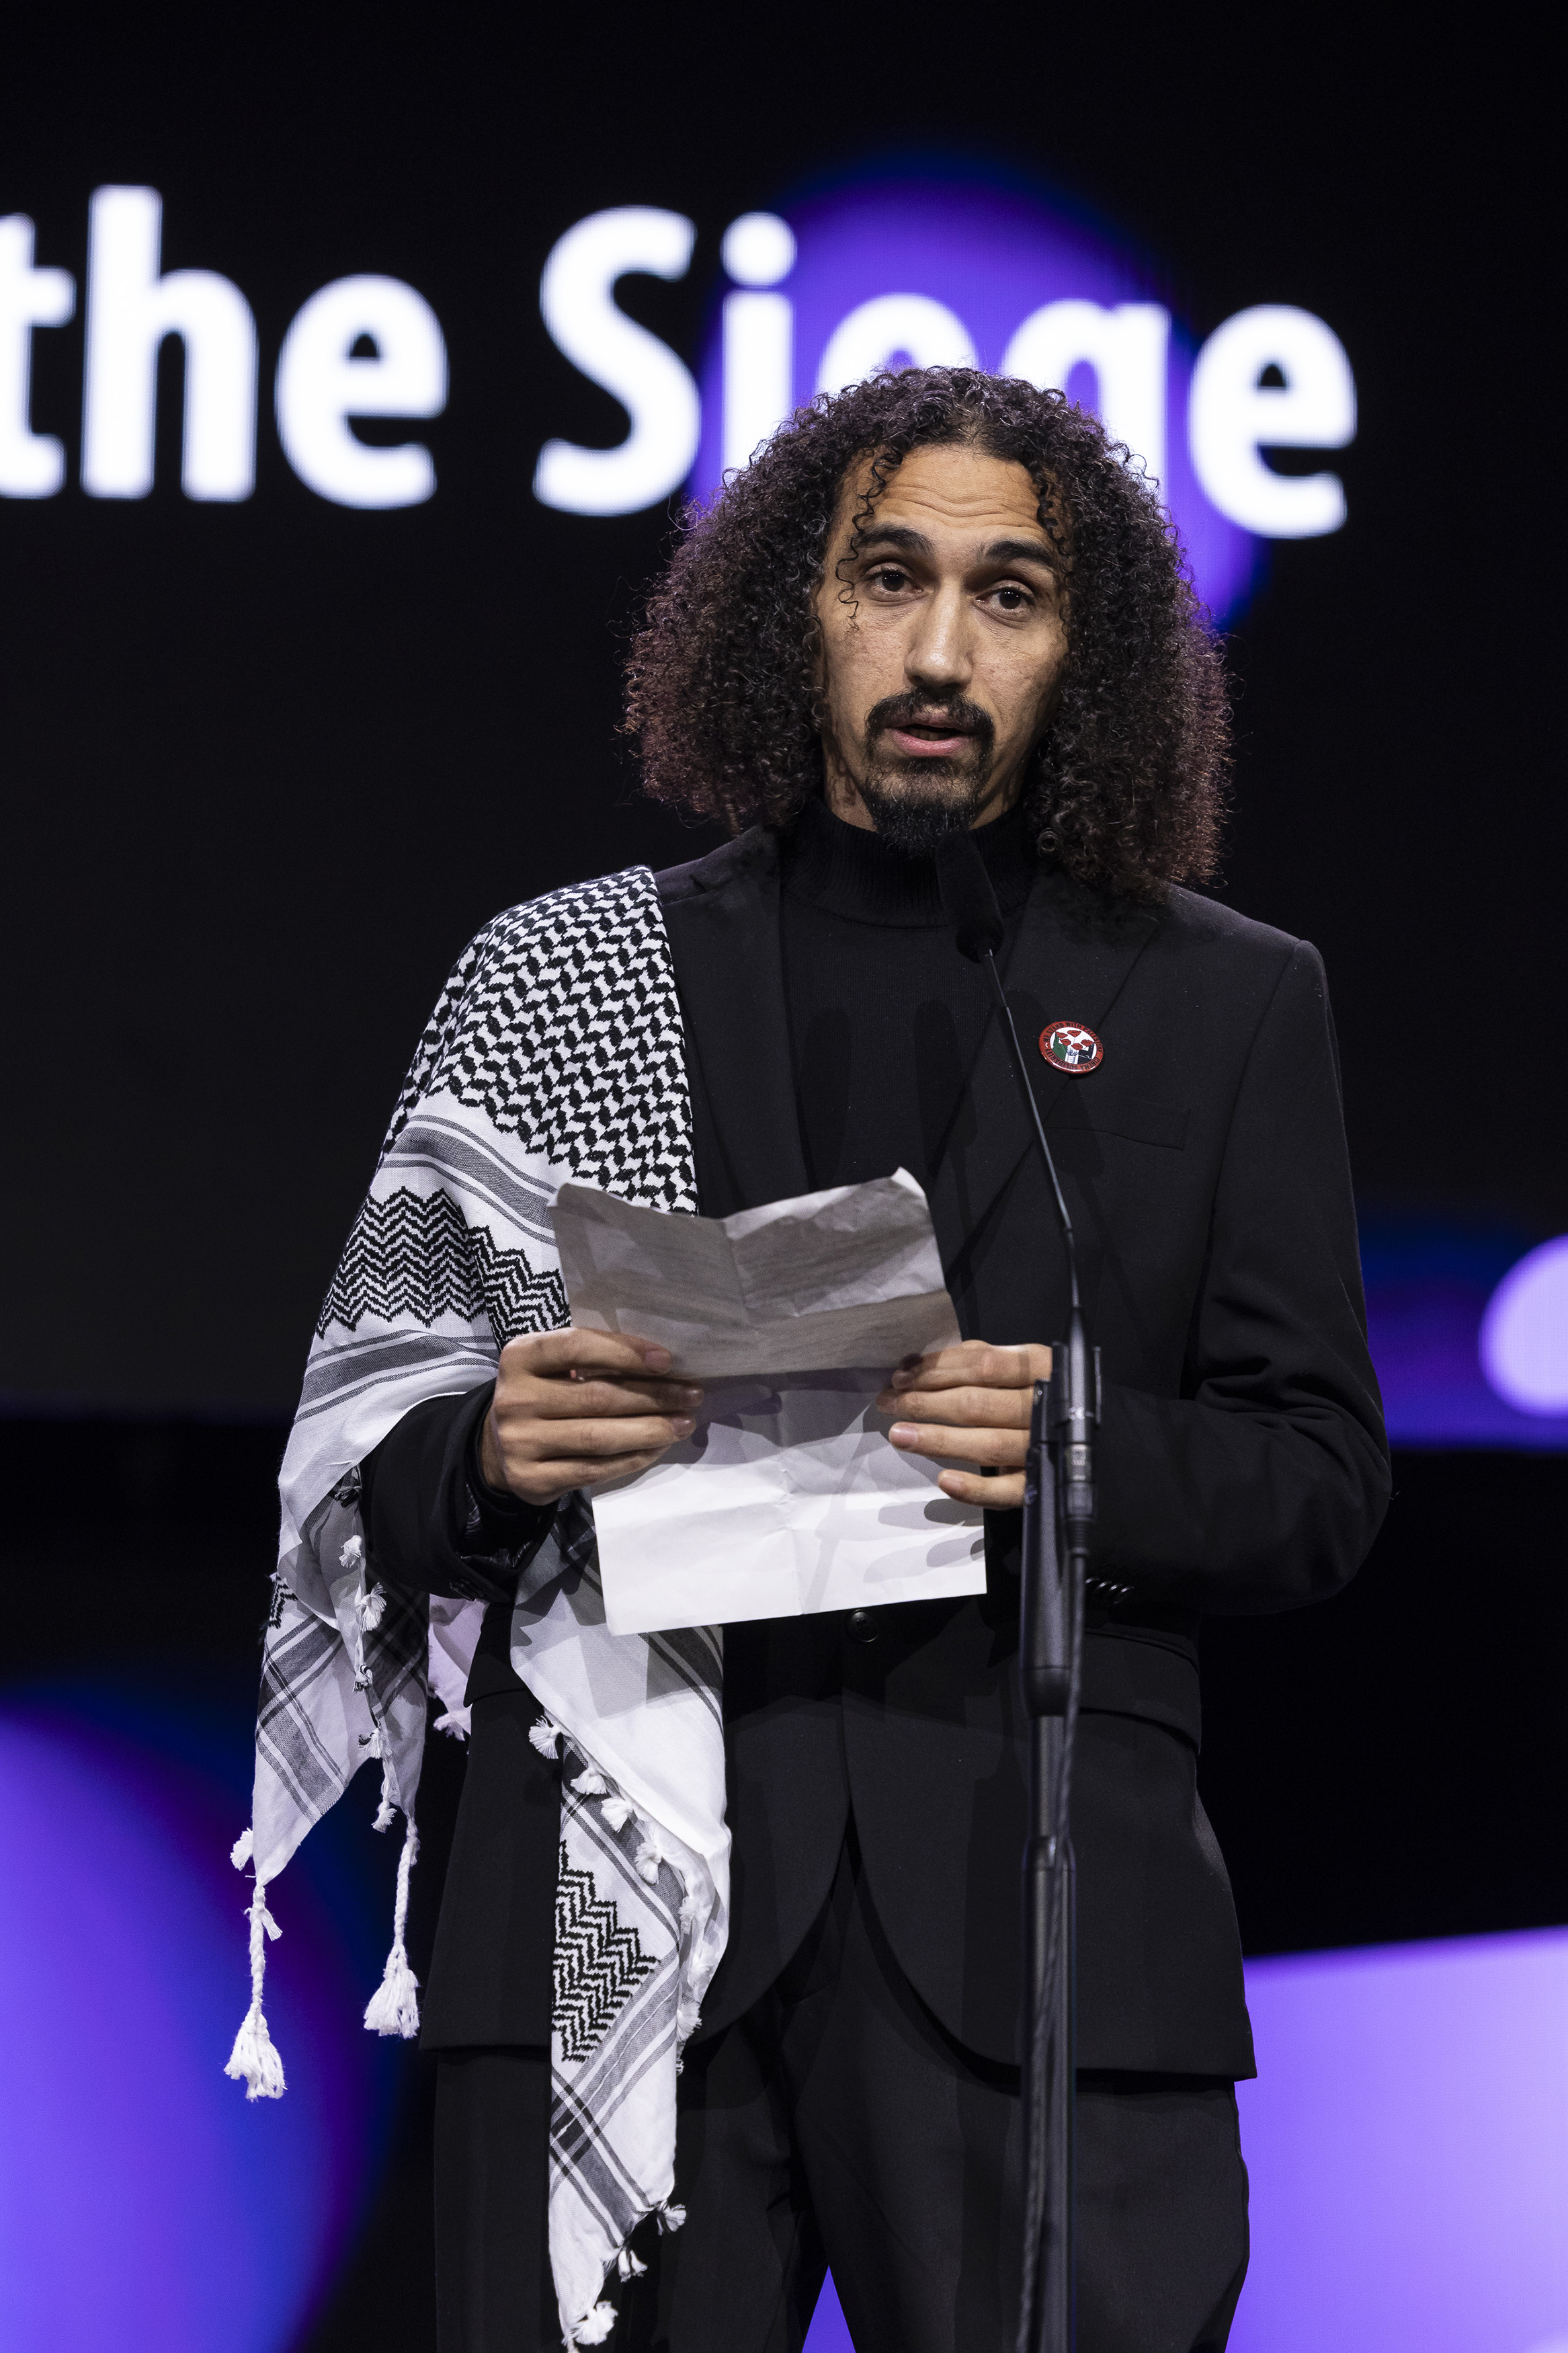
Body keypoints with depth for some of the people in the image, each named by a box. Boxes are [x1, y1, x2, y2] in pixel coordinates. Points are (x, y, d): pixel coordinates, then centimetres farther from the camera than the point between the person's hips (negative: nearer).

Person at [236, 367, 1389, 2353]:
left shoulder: (1227, 1007, 14)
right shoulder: (564, 975, 14)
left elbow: (1321, 1483, 9)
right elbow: (363, 1473, 12)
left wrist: (1084, 1448, -10)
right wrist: (493, 1457, -10)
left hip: (1037, 1924, 0)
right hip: (611, 1924, 1)